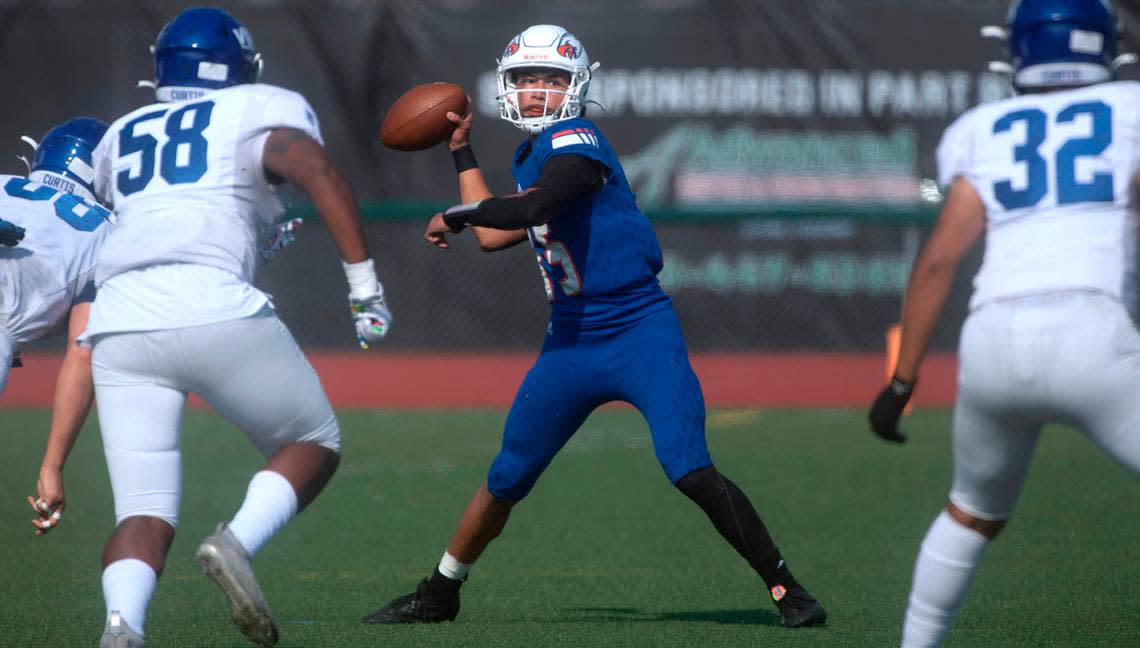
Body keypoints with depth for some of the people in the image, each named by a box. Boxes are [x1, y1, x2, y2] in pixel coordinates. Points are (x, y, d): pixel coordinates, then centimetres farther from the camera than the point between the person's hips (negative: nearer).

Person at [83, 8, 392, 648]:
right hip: (212, 303, -4)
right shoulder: (263, 111, 15)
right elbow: (319, 171, -4)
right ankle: (238, 542, -12)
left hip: (121, 322, 4)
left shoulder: (122, 136, 28)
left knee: (144, 515, 2)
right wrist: (366, 284, -7)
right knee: (313, 444, 17)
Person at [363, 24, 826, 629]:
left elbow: (529, 209, -30)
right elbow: (494, 235, 24)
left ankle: (786, 588, -11)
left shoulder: (575, 143, -13)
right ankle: (438, 594, 28)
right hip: (571, 345, 8)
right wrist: (461, 150, 29)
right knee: (506, 480, 13)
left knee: (690, 472, -20)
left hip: (640, 335, -8)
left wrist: (452, 216, -14)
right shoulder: (532, 157, 14)